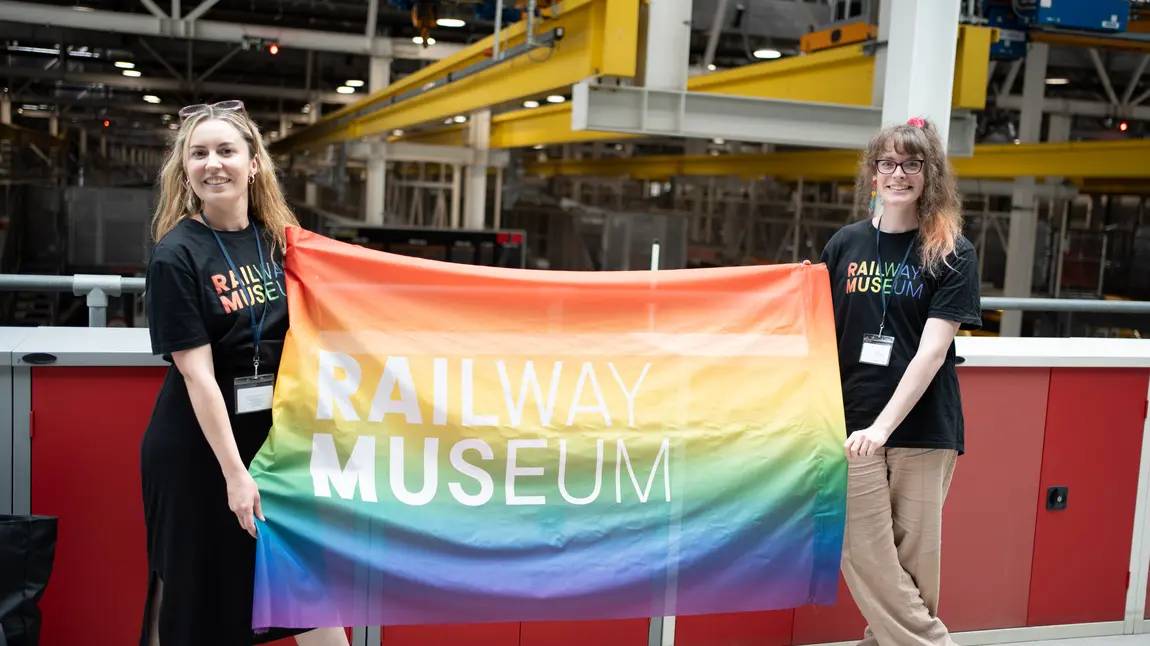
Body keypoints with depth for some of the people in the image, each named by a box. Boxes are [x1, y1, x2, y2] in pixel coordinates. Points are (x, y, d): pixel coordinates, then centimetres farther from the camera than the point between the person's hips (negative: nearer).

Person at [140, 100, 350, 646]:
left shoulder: (278, 240, 4)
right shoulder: (176, 256, -13)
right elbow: (197, 375, -17)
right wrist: (234, 472, -20)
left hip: (275, 432, 5)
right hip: (196, 444, -5)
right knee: (191, 589, 9)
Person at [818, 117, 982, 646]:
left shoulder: (953, 254, -1)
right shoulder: (846, 244, 8)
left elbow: (933, 349, -11)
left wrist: (884, 425, -19)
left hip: (922, 429, -2)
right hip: (851, 425, 2)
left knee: (914, 566, 3)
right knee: (867, 562, -2)